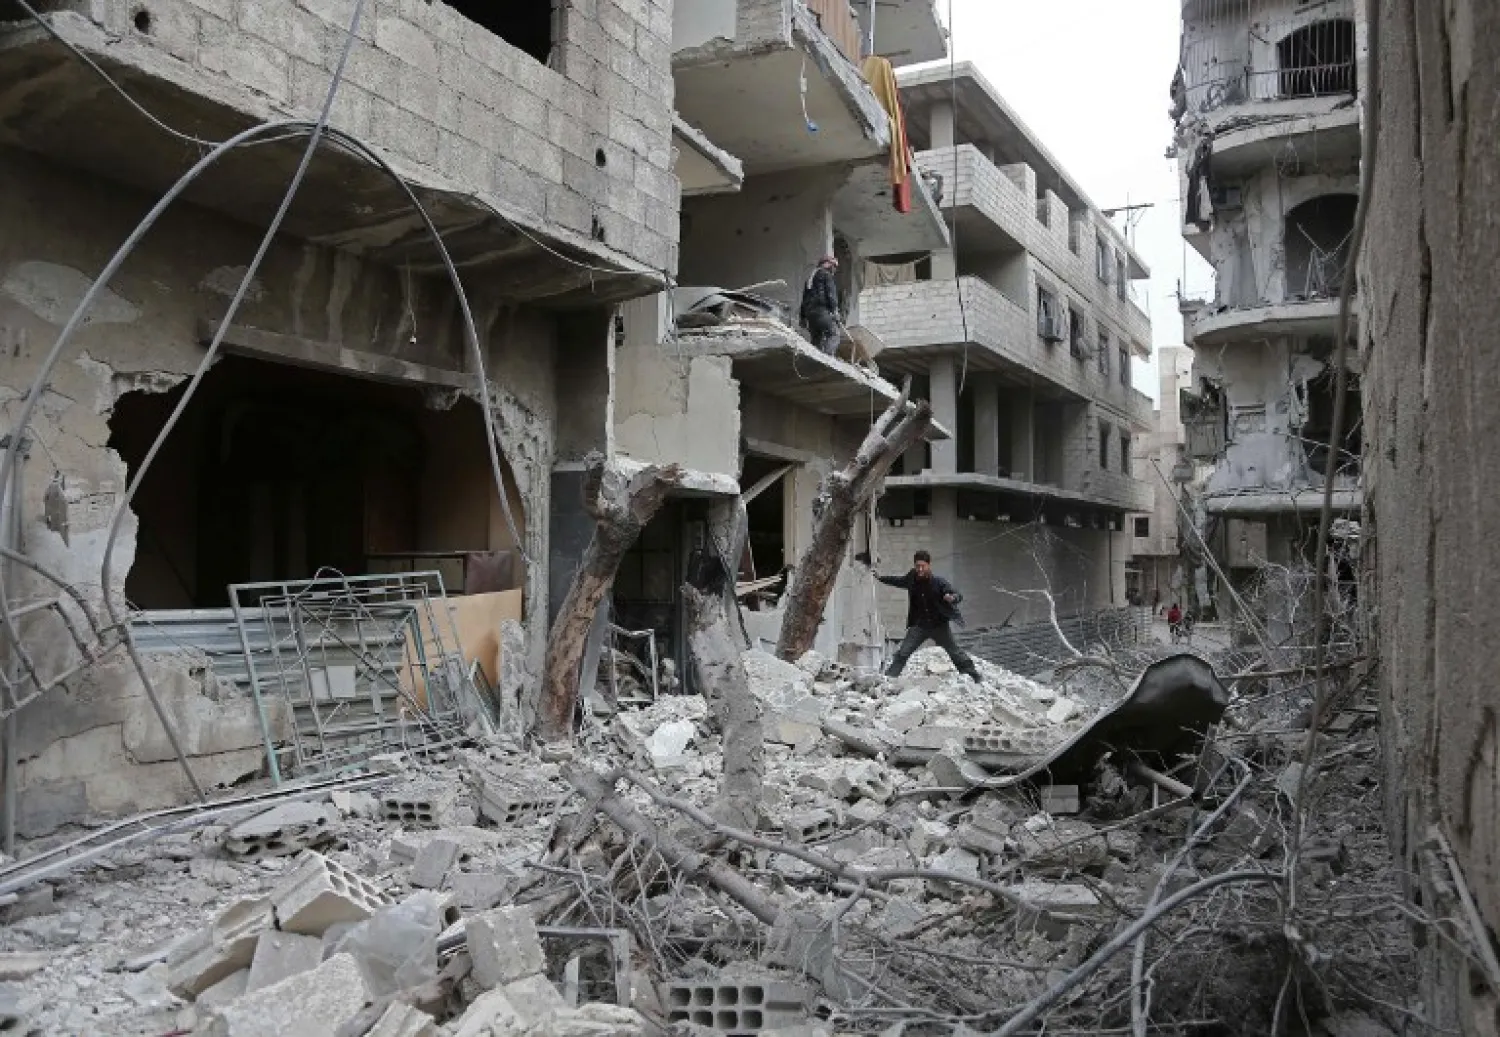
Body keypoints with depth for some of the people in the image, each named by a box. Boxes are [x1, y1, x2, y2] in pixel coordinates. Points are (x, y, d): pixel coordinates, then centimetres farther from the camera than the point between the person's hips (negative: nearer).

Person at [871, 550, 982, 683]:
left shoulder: (938, 581, -16)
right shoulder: (911, 578, -4)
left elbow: (959, 596, -18)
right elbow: (899, 581, 19)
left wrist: (952, 598, -41)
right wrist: (880, 578, 18)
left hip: (940, 625, -3)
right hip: (919, 626, 3)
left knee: (955, 651, 8)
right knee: (902, 653, -8)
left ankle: (973, 675, 23)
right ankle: (890, 677, -1)